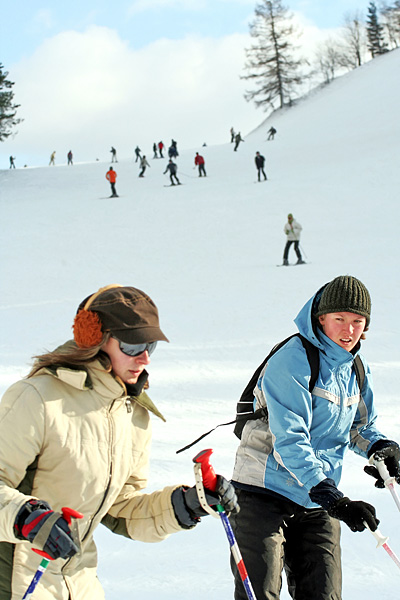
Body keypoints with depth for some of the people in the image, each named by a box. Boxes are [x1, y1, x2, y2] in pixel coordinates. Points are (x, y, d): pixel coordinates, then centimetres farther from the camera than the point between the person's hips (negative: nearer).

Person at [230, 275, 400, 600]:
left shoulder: (356, 367, 6)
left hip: (318, 502, 7)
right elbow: (289, 441, -27)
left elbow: (360, 424, 21)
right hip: (266, 492, -7)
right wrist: (332, 497, -34)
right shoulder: (293, 362, -19)